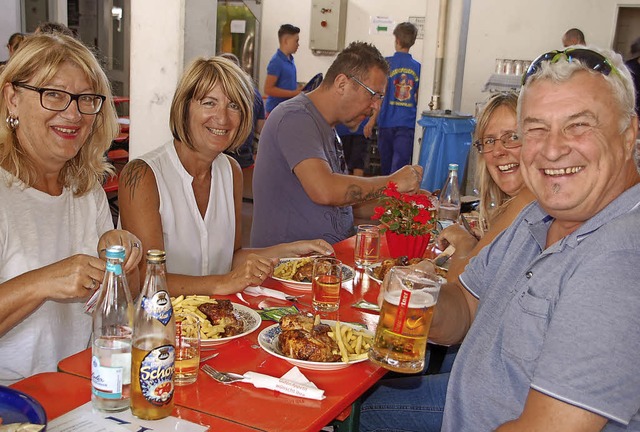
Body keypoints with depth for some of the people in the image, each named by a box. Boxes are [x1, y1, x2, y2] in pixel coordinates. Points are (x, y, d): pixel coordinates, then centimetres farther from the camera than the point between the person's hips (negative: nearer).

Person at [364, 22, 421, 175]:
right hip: (408, 124, 1)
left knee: (386, 166, 15)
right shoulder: (417, 67, 4)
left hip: (387, 122, -1)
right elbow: (418, 99, 8)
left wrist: (372, 121, -4)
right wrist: (417, 119, 22)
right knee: (400, 166, -5)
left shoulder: (387, 63, -4)